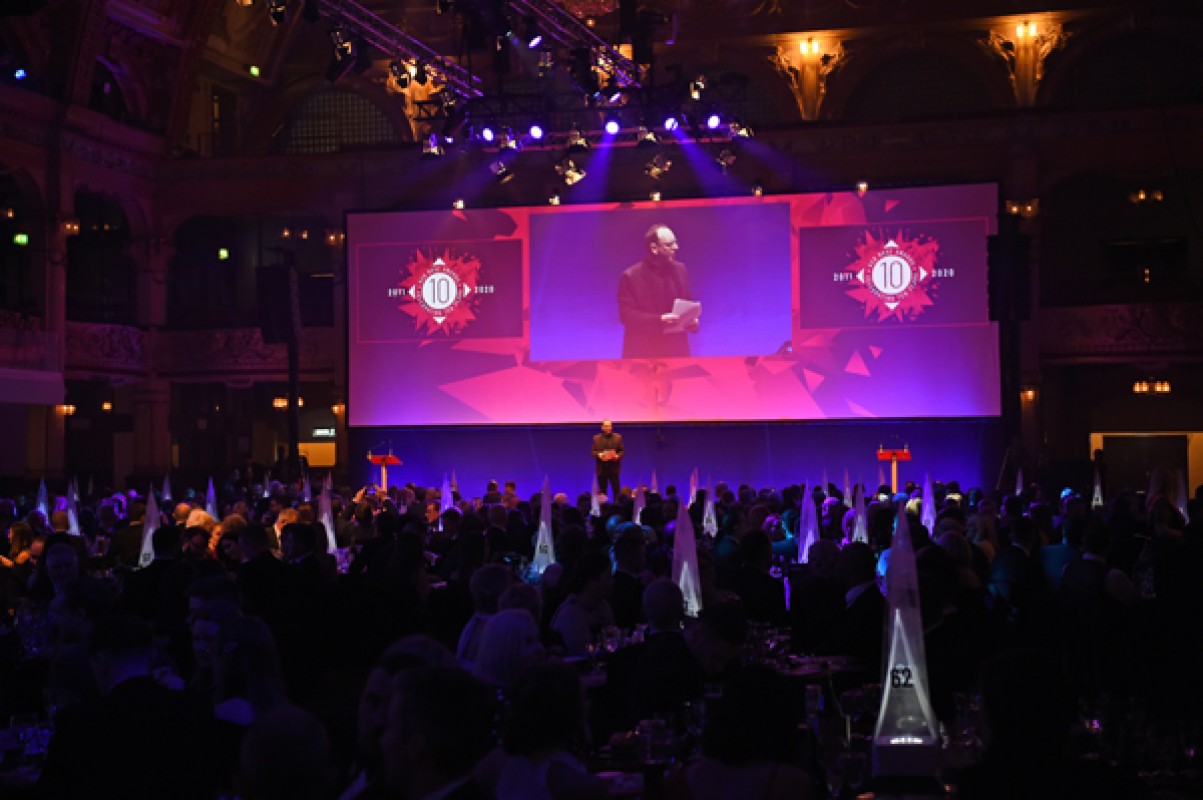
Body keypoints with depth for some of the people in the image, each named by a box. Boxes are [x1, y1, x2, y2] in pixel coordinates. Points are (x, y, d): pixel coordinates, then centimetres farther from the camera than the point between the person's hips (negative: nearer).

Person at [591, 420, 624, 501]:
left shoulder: (618, 437, 8)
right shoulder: (596, 438, 9)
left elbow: (622, 451, 5)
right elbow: (593, 452, 5)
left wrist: (617, 456, -16)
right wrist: (599, 455, -16)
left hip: (614, 467, -1)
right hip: (601, 468, 1)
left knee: (616, 490, -5)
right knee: (602, 490, 3)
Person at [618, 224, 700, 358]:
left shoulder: (680, 269, 8)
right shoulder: (631, 276, -7)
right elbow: (626, 314, -12)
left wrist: (691, 320, -6)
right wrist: (659, 321, -25)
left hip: (675, 349, 5)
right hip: (643, 351, -4)